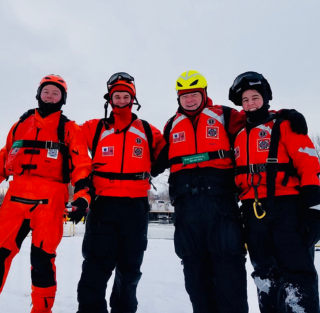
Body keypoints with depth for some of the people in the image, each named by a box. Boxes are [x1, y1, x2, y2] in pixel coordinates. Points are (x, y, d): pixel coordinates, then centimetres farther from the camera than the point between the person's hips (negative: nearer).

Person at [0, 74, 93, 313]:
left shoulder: (70, 129, 8)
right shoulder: (21, 124, 19)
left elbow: (81, 164, -1)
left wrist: (83, 194, -14)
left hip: (50, 199, -3)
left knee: (42, 257, -1)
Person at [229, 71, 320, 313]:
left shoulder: (285, 124, 2)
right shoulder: (238, 136, 16)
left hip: (287, 209, -5)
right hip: (254, 213, 5)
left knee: (298, 275, -4)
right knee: (265, 276, 14)